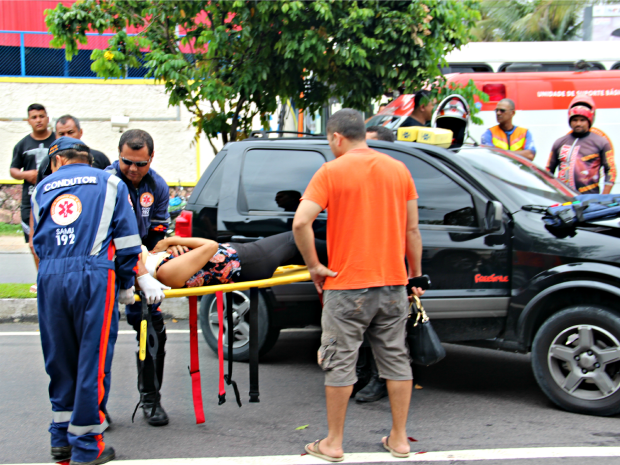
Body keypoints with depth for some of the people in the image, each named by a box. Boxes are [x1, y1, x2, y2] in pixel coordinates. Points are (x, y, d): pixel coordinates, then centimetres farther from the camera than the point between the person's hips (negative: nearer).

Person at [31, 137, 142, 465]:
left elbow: (38, 243, 20)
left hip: (49, 278, 3)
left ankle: (61, 438, 22)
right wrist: (126, 286, 11)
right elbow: (126, 241, 7)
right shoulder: (110, 184, 14)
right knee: (92, 360, 0)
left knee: (59, 360, 14)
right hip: (93, 277, -3)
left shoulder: (42, 189, 21)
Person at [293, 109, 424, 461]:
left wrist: (314, 266, -6)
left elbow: (301, 223, -16)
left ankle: (334, 443, 12)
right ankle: (399, 439, 19)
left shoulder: (331, 172, -6)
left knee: (341, 364, 4)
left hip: (347, 286, -4)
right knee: (396, 359, 12)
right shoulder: (399, 170, 6)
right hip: (393, 285, 4)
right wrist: (416, 275, 15)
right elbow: (412, 230, 8)